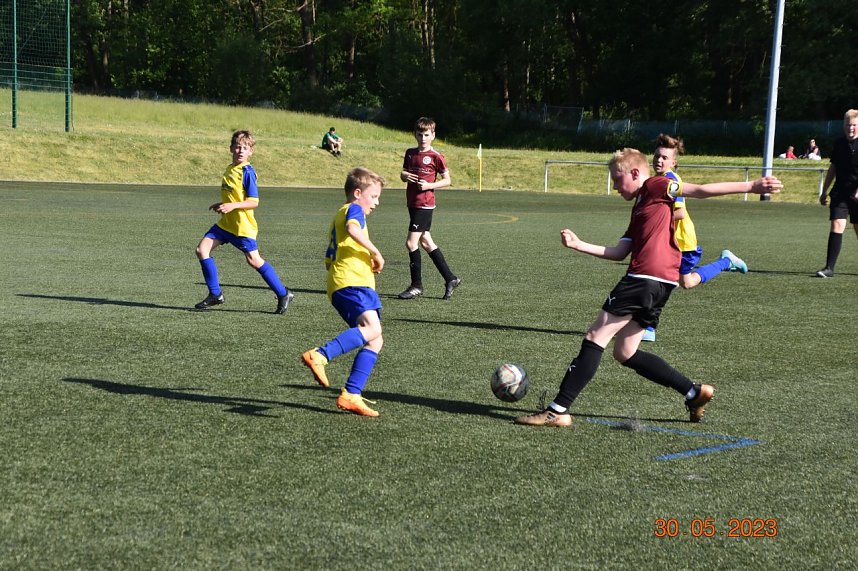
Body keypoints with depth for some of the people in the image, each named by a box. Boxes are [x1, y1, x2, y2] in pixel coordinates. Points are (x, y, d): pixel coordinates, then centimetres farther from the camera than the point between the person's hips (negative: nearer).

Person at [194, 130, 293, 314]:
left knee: (253, 260, -7)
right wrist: (221, 204, 17)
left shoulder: (247, 172, -14)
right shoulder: (230, 169, 12)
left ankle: (283, 294, 7)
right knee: (202, 249, -1)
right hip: (225, 223, 8)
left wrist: (232, 206, -27)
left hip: (243, 225, -8)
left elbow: (253, 202, -18)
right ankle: (215, 294, 7)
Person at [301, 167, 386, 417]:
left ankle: (351, 395, -5)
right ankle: (320, 356, -41)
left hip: (338, 285, 10)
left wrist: (368, 262, 29)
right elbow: (353, 230, -21)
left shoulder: (338, 217, 33)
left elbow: (329, 261, 35)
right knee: (371, 328, -30)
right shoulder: (353, 209, 4)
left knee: (375, 341, 3)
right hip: (351, 281, -10)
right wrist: (375, 253, -12)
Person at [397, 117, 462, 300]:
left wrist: (429, 185, -17)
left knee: (411, 243, -10)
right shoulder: (410, 153, 11)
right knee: (426, 243, 11)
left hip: (424, 205, -8)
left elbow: (447, 180, -3)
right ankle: (450, 278, 19)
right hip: (412, 203, 8)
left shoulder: (436, 156, -8)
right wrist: (404, 175, -2)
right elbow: (403, 173, 21)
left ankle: (417, 285, 1)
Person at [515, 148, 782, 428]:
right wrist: (579, 245, 12)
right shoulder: (640, 208, 27)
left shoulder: (655, 186, 2)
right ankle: (694, 392, 15)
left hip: (647, 277, -10)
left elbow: (700, 190, -4)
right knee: (625, 353, 13)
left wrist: (750, 186, -10)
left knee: (595, 337, -8)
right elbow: (619, 252, 20)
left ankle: (558, 411, -8)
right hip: (656, 283, 10)